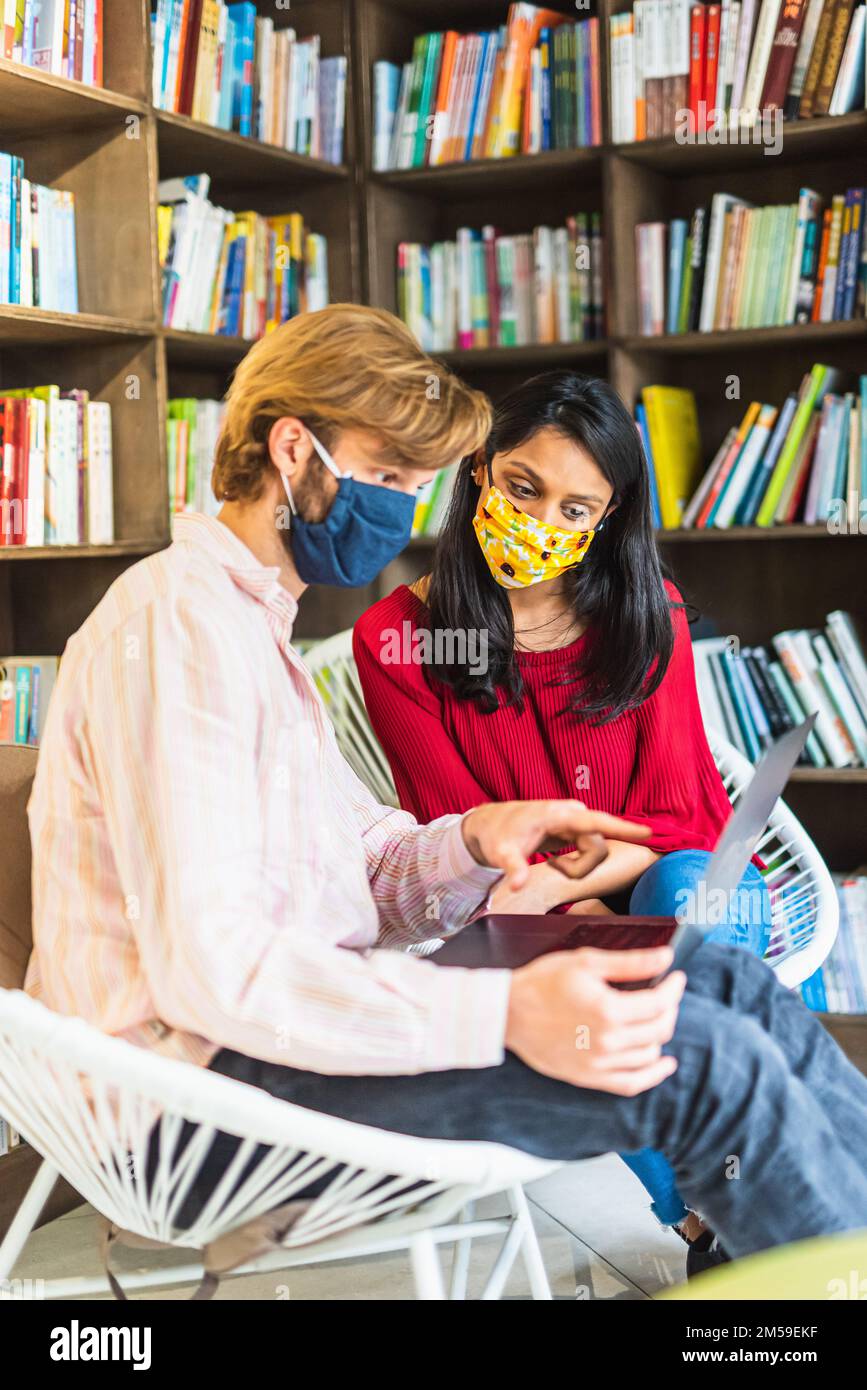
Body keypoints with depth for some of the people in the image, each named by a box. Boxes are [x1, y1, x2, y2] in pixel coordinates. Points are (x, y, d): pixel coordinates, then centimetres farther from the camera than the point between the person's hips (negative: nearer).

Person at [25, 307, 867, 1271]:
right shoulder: (175, 619, -14)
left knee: (731, 986, -2)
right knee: (701, 1058, -19)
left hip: (305, 1009, 9)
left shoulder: (253, 624, 20)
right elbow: (208, 964, -24)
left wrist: (477, 841, -6)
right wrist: (504, 1014, -30)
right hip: (211, 1082, -9)